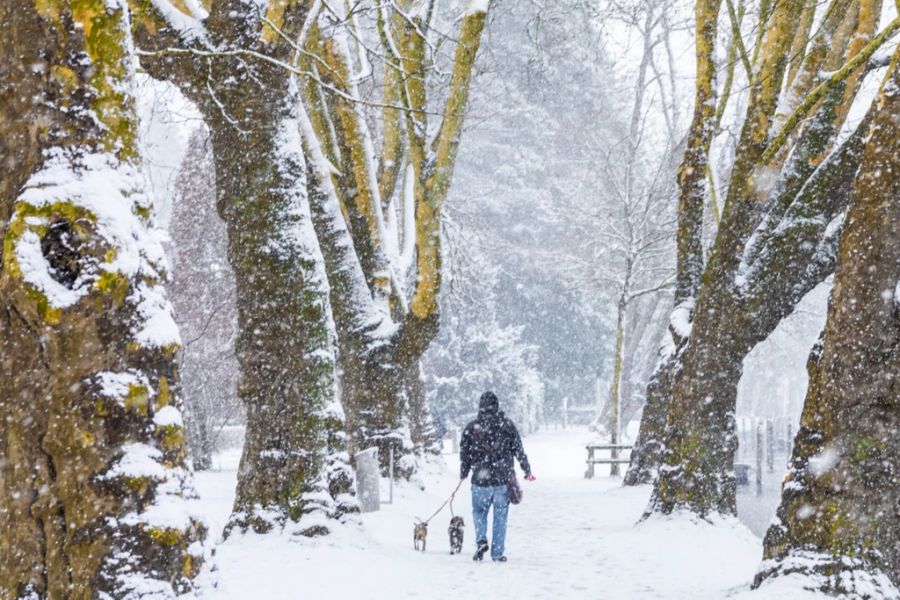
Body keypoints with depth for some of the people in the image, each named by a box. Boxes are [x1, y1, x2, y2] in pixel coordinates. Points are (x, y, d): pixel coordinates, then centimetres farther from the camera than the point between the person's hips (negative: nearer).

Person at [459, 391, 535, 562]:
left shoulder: (471, 428, -1)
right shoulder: (507, 425, -1)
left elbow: (464, 454, 5)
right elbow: (519, 451, 3)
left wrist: (463, 474, 21)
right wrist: (527, 471, 15)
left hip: (480, 479, 0)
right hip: (504, 480, 0)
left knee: (479, 511, 18)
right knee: (500, 516, 8)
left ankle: (481, 540, -5)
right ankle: (498, 553, 9)